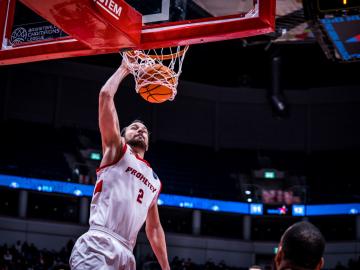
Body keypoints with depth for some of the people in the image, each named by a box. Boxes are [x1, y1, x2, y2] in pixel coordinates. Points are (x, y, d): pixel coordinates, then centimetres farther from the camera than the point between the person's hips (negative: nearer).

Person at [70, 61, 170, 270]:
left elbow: (154, 228, 32)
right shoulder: (116, 150, 12)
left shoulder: (154, 180, 28)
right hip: (98, 245, -7)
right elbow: (106, 95, 3)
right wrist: (125, 68, 15)